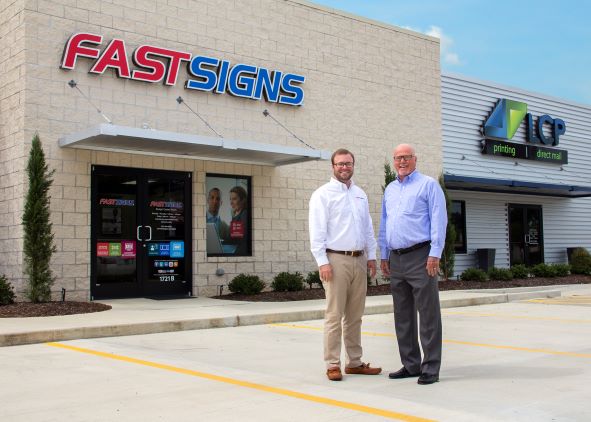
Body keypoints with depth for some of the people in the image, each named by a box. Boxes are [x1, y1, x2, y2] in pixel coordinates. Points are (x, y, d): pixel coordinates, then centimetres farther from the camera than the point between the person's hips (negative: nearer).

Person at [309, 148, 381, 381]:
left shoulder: (360, 194, 17)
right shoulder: (323, 194, -2)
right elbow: (317, 231, -8)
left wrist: (371, 256, 12)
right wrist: (322, 262, -15)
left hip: (359, 260, 6)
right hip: (336, 259, -6)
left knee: (355, 316, 10)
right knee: (334, 316, -4)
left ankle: (354, 362, 17)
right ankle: (333, 365, 2)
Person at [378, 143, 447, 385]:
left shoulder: (428, 185, 0)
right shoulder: (390, 190, 19)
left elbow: (439, 220, -7)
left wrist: (435, 255, -15)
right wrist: (384, 256, 15)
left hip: (420, 256, -7)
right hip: (396, 259, 7)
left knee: (428, 315, -3)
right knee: (403, 316, 10)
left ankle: (430, 368, 2)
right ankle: (410, 364, 19)